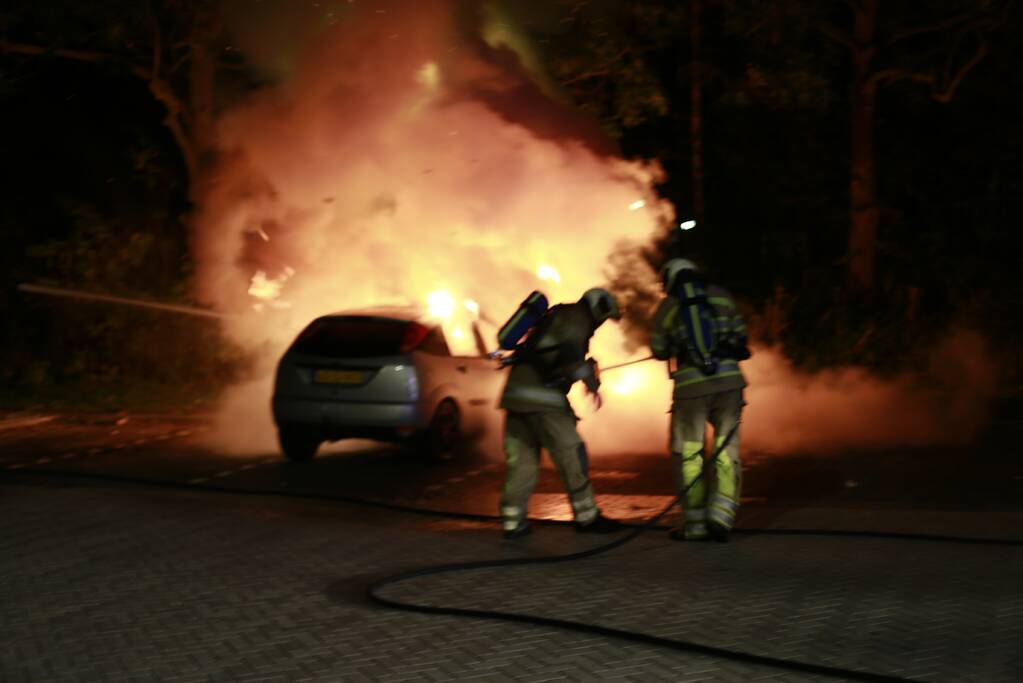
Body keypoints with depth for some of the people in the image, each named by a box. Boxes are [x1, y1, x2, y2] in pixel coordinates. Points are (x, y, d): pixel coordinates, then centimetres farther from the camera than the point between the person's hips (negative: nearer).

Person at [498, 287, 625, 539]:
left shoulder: (557, 316, 27)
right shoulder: (577, 318, -1)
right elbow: (569, 351, -19)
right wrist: (591, 382, -15)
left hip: (516, 389, 9)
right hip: (541, 395, -9)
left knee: (522, 458, 8)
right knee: (570, 454, -1)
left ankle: (513, 522, 5)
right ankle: (586, 517, 6)